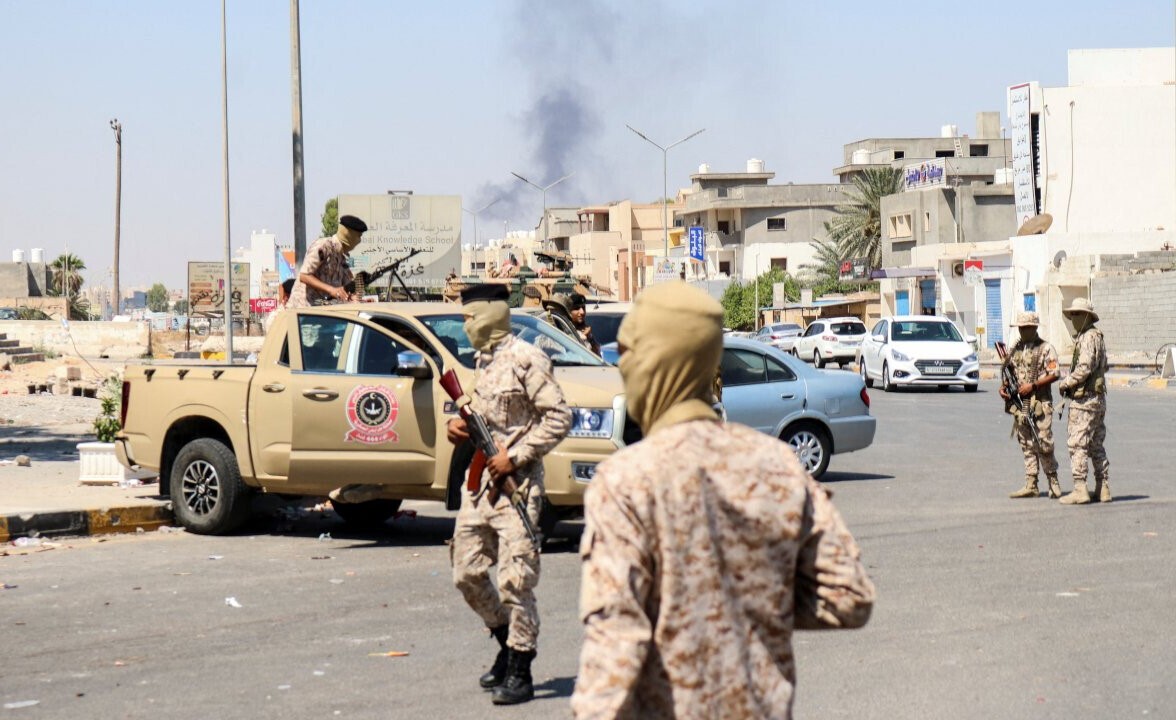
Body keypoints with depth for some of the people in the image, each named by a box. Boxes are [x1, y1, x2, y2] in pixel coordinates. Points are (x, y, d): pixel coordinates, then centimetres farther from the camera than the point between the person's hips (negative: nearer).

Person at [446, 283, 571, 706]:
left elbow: (559, 417, -14)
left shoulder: (525, 360, -11)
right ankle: (507, 644, 27)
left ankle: (519, 674, 0)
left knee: (515, 581, -7)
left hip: (516, 484, -9)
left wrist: (514, 456, -17)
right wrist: (460, 425, 5)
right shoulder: (483, 361, 15)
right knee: (467, 573, 9)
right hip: (478, 481, 9)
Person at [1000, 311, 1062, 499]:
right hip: (1020, 404, 6)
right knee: (1027, 446, 7)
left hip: (1040, 404, -6)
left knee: (1043, 445, -8)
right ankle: (1031, 485, 8)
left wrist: (1032, 386, -17)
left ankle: (1053, 481, 7)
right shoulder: (1016, 349, 15)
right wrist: (1003, 387, 3)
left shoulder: (1045, 348, -3)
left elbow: (1054, 374, -9)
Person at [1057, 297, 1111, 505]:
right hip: (1098, 399, 10)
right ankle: (1103, 489, 14)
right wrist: (1069, 384, 14)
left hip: (1084, 401, -10)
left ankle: (1080, 490, -12)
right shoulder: (1096, 337, 19)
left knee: (1077, 444, -9)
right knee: (1096, 446, 12)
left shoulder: (1089, 337, -13)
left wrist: (1065, 383, -9)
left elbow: (1084, 369, -22)